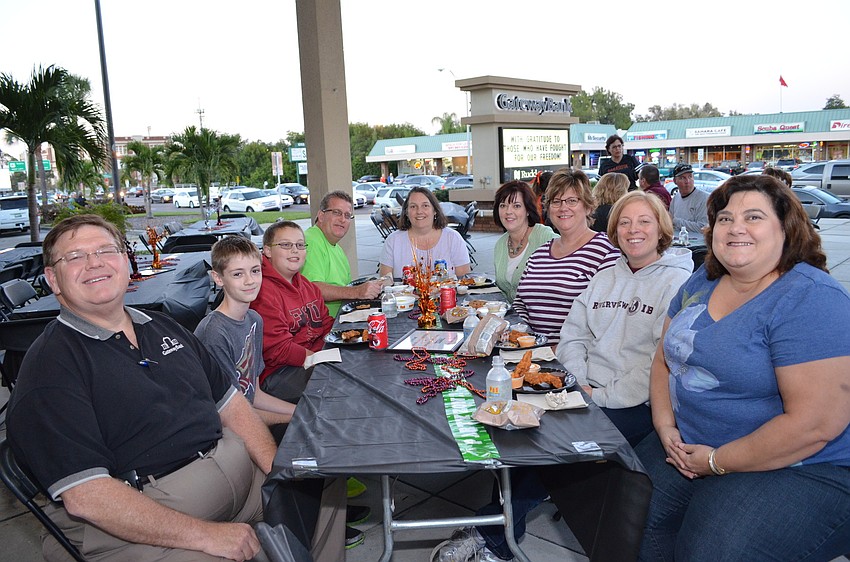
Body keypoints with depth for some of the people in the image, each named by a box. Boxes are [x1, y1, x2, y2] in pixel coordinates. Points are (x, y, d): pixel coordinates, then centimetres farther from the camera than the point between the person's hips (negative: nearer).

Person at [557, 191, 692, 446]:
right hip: (585, 392, 6)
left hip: (639, 405, -5)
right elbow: (573, 337, 12)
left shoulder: (676, 283, -4)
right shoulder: (604, 279, 18)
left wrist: (602, 397, -16)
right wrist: (578, 385, -6)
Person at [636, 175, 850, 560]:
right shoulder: (701, 283, 6)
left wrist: (717, 463, -16)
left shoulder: (812, 298, -18)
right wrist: (665, 425, -5)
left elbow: (816, 424, -24)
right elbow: (665, 359, 12)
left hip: (799, 470, -6)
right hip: (689, 447, 7)